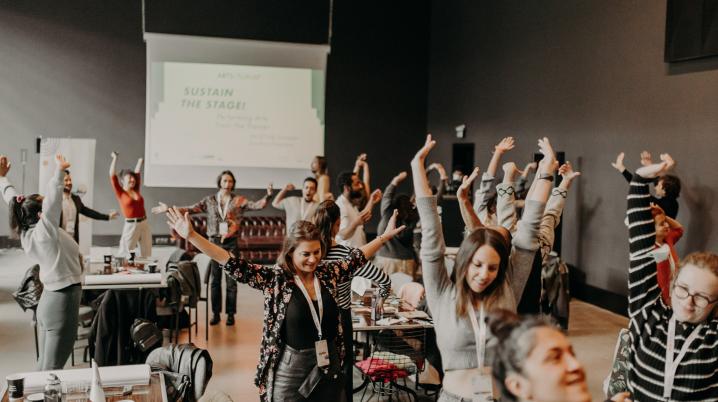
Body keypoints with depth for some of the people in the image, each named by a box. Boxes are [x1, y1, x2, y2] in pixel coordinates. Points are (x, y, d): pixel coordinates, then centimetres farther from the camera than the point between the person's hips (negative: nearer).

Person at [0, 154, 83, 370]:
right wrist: (59, 172, -40)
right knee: (52, 369, -5)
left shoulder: (26, 234, 7)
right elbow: (53, 200, -32)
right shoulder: (44, 231, -15)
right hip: (62, 301, -9)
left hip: (49, 300, 9)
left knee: (43, 366, 15)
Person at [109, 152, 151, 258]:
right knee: (125, 253, 1)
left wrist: (140, 160, 27)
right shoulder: (120, 193, -3)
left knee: (147, 254, 10)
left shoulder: (136, 190, 8)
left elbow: (137, 173, 18)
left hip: (144, 224, 5)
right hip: (131, 225, -5)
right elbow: (112, 176, -9)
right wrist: (115, 158, -4)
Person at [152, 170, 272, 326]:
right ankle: (216, 313, 16)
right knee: (215, 280, 7)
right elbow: (191, 209, 1)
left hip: (231, 243, -1)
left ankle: (230, 314, 11)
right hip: (214, 242, 2)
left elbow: (256, 205, -12)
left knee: (231, 280, 3)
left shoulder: (239, 200, 0)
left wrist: (267, 196, -31)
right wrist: (170, 209, -7)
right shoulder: (210, 200, 4)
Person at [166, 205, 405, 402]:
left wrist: (384, 236, 23)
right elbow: (234, 266, -16)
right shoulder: (275, 279, -10)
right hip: (290, 370, -4)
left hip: (329, 368, 4)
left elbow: (355, 259, 17)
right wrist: (191, 236, -23)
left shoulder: (327, 274, 2)